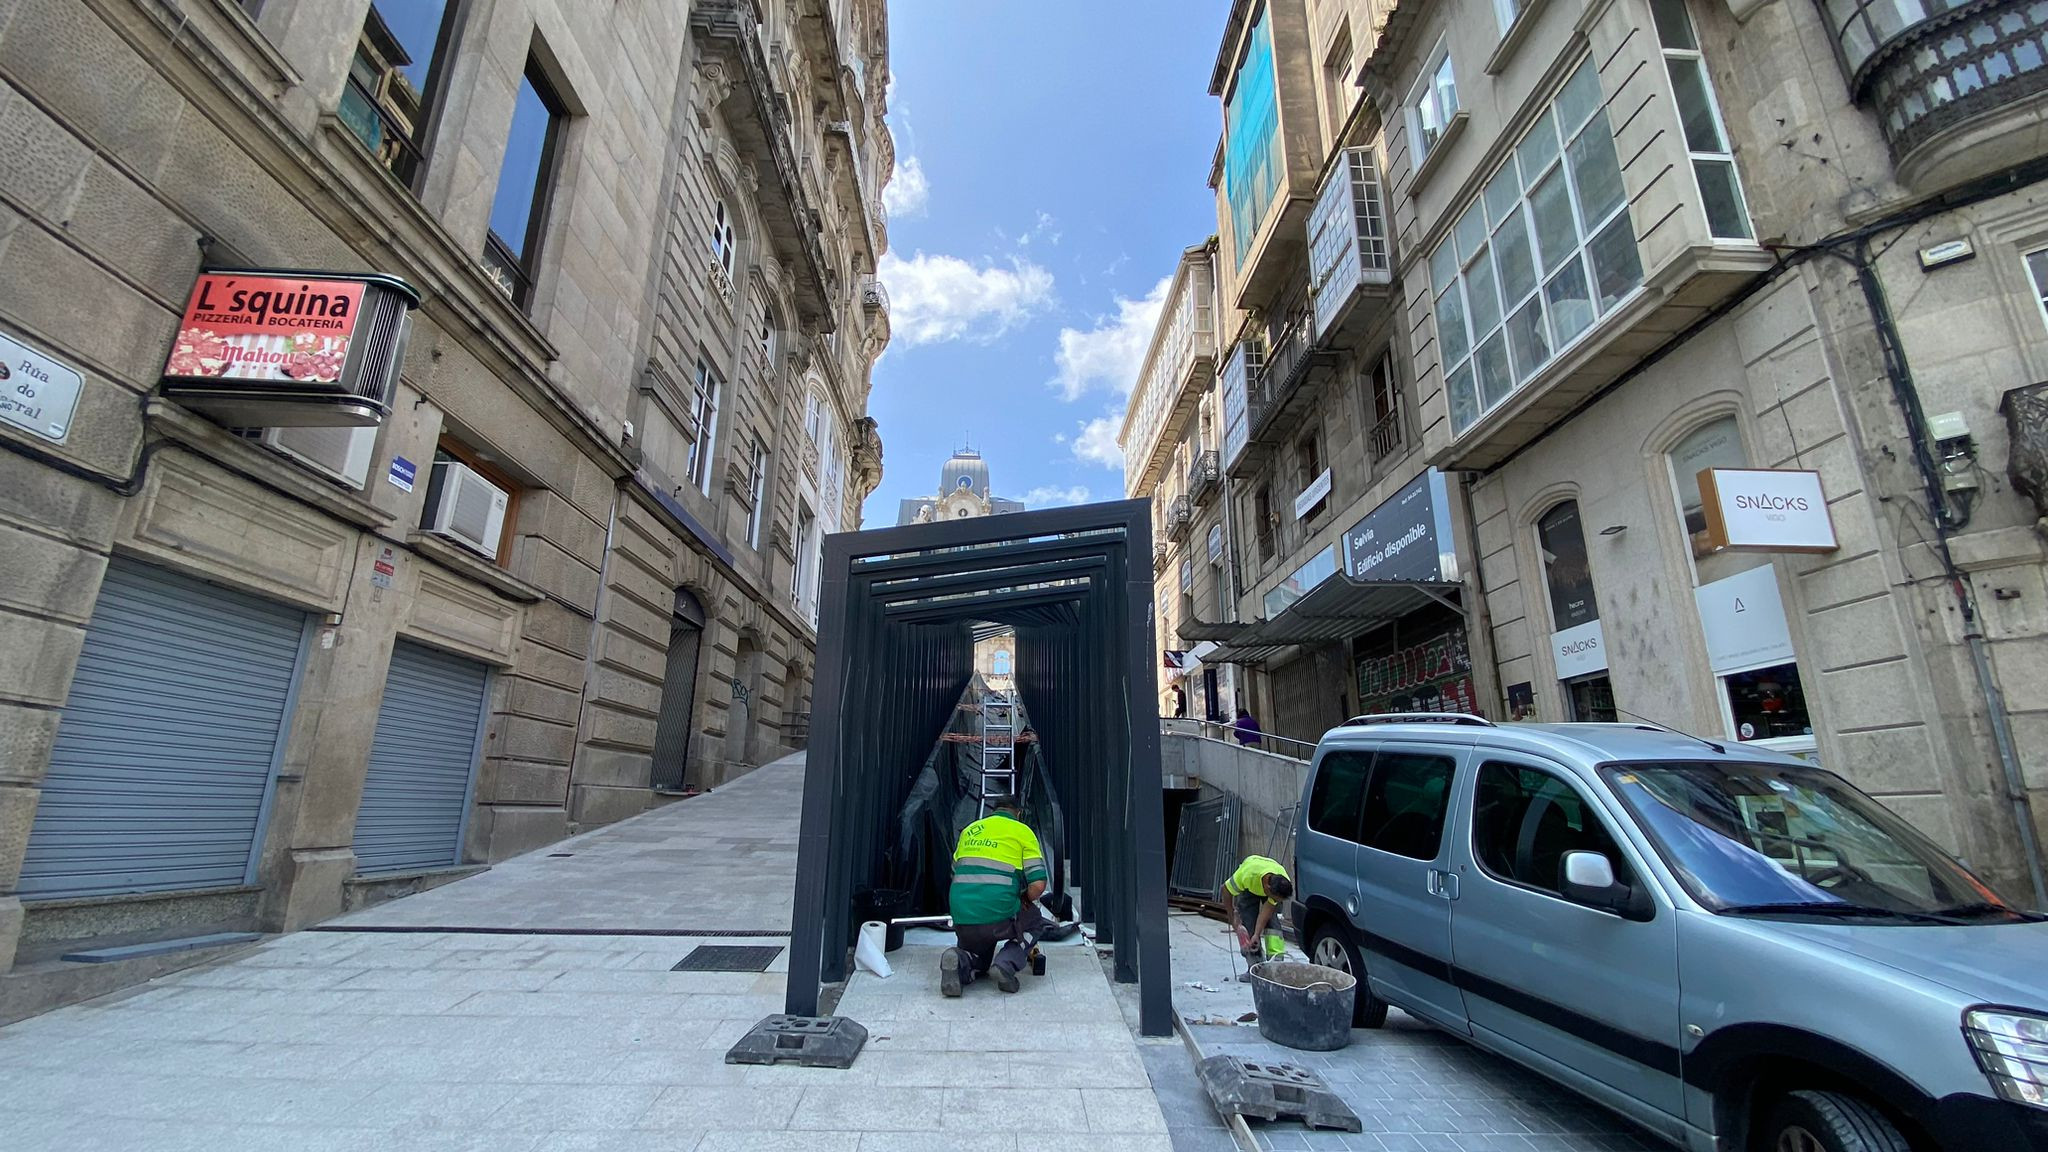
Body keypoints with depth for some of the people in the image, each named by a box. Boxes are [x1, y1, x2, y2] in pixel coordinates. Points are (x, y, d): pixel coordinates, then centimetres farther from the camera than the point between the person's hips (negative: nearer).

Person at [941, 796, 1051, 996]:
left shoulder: (969, 830, 19)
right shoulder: (1023, 831, 5)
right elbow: (1038, 885, -4)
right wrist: (1024, 900, 18)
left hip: (962, 919, 4)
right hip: (999, 918, -4)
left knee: (979, 961, 32)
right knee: (1035, 922, 28)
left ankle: (960, 961, -4)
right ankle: (1007, 962, 1)